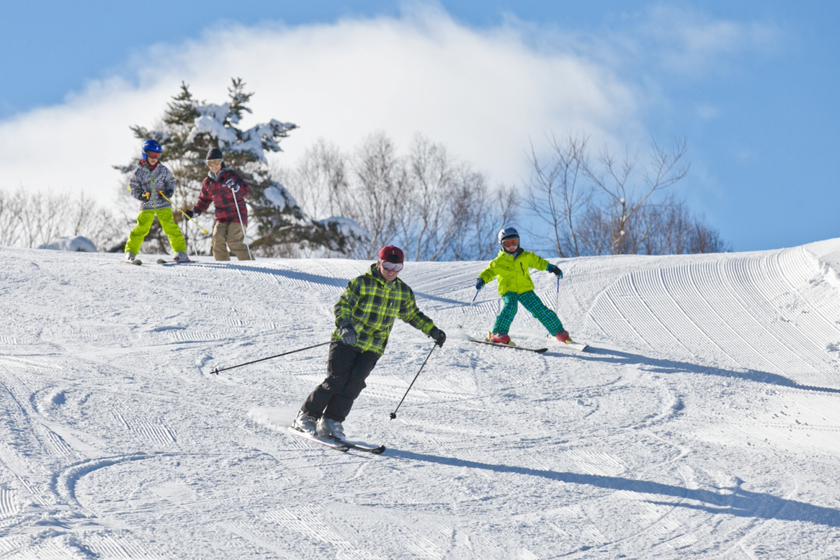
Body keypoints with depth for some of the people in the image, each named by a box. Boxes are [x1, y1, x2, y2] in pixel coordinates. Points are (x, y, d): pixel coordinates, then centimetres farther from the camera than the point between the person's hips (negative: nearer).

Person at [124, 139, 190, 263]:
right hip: (146, 206, -1)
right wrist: (140, 195, -15)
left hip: (163, 205, 1)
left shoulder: (163, 170, 1)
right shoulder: (139, 171, -2)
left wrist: (169, 192, -6)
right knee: (141, 229, -6)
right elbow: (134, 187, 3)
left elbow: (171, 181, 12)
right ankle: (130, 252, 5)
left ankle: (180, 252, 3)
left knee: (170, 227, -3)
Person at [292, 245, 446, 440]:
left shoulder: (403, 291, 9)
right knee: (336, 381, -13)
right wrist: (345, 326, -33)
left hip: (372, 349, 4)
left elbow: (412, 314, 25)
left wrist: (433, 331, 22)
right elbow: (342, 305, -15)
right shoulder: (361, 283, -8)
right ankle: (307, 416, 1)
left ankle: (331, 421, -5)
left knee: (354, 385, -12)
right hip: (346, 342, -4)